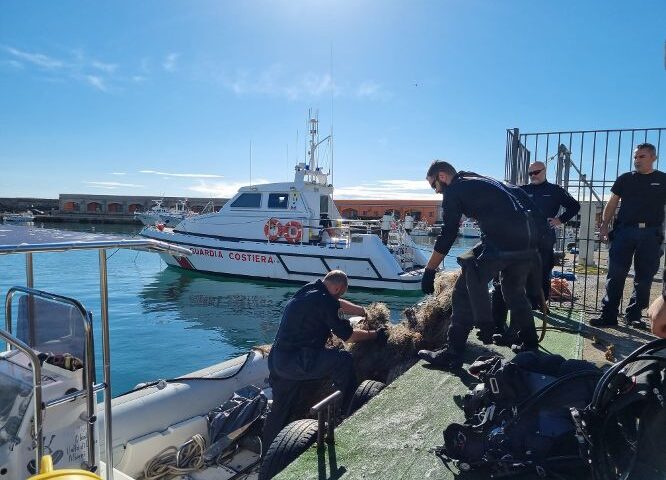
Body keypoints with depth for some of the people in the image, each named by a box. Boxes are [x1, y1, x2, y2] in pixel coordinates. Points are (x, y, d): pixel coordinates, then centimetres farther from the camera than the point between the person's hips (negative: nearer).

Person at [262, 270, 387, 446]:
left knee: (280, 410, 20)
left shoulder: (308, 290, 11)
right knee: (343, 360, -7)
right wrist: (375, 334, 6)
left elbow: (339, 305, 26)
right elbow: (347, 335, -8)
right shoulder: (324, 301, -16)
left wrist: (366, 312, 31)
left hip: (276, 360, 10)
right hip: (295, 362, -10)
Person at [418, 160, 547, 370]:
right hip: (528, 243, 8)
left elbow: (447, 235, -1)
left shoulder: (455, 190, 4)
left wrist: (429, 271, 3)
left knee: (466, 290, -1)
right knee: (515, 291, 26)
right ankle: (529, 345, 36)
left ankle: (452, 354, -1)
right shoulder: (481, 181, 28)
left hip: (500, 242, -8)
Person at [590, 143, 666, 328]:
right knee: (615, 275, -6)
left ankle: (634, 315, 15)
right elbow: (612, 204, 10)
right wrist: (604, 225, -1)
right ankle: (608, 315, -2)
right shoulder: (625, 179, 10)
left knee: (644, 278, 5)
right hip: (624, 231, 0)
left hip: (650, 234, 0)